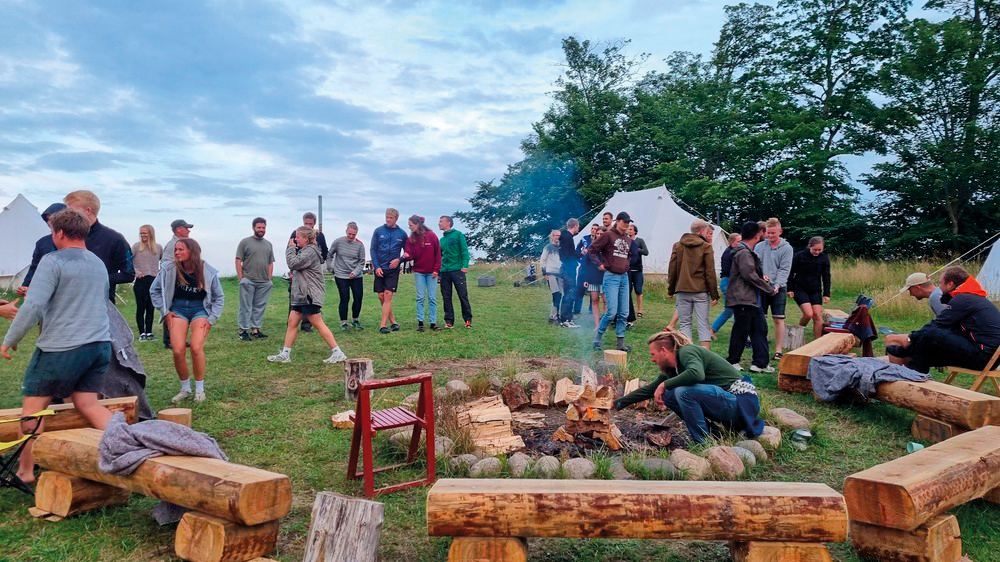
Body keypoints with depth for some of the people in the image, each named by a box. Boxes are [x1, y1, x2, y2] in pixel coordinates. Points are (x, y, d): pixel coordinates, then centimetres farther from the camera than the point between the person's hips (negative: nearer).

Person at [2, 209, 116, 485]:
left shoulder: (53, 261, -9)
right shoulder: (99, 264, 14)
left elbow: (33, 306, -15)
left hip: (62, 347, -6)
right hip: (100, 344, 6)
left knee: (33, 407, 8)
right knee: (87, 402, 9)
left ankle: (25, 471, 16)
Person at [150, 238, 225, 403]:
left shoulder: (208, 272, -9)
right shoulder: (169, 269, -9)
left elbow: (219, 297, 4)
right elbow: (154, 291, 5)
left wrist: (211, 319, -5)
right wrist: (165, 312, -1)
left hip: (200, 309, -1)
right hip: (178, 309, 1)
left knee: (196, 347, -22)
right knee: (178, 351, -15)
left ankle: (199, 389, -2)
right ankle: (185, 389, 9)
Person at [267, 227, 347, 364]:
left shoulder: (310, 251, -14)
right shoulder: (304, 251, 19)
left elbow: (293, 263, -20)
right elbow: (294, 266, 18)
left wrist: (291, 248, -7)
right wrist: (292, 248, 8)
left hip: (310, 295, -10)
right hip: (300, 295, 10)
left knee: (319, 324, -8)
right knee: (292, 322, 8)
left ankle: (337, 353, -4)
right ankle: (285, 355, 12)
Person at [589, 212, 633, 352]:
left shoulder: (628, 240, 13)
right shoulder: (608, 235, -6)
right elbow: (593, 249, -6)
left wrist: (627, 265, 16)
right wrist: (600, 264, -9)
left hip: (624, 277, 7)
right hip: (611, 277, -6)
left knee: (624, 313, 5)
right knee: (612, 311, -12)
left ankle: (621, 343, 13)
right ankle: (598, 338, 6)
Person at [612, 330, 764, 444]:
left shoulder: (687, 352, -15)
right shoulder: (673, 368, 11)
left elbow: (697, 374, -37)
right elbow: (651, 389, 20)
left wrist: (665, 384, -23)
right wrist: (618, 403, 21)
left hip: (743, 401, -9)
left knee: (684, 391, -27)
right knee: (668, 395, 5)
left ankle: (703, 444, -13)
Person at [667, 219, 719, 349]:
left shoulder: (677, 246, 6)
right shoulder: (706, 247, -3)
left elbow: (672, 269, 7)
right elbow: (710, 273, -4)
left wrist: (670, 289, 14)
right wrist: (714, 294, 0)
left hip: (682, 290, 2)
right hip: (701, 291, -2)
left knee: (685, 323, 8)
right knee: (703, 324, 2)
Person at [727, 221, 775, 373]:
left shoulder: (747, 252, 18)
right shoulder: (744, 253, -16)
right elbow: (750, 276, -20)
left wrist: (761, 278, 5)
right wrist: (769, 289, -12)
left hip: (751, 299, 11)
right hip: (742, 299, -11)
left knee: (760, 327, 10)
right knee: (741, 330, -2)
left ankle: (760, 363, 13)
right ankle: (733, 362, 11)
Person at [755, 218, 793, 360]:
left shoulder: (787, 248, 0)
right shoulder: (759, 247, 6)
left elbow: (784, 269, -6)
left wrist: (777, 285, -19)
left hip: (779, 288, -2)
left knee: (779, 319, 0)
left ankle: (778, 351, 5)